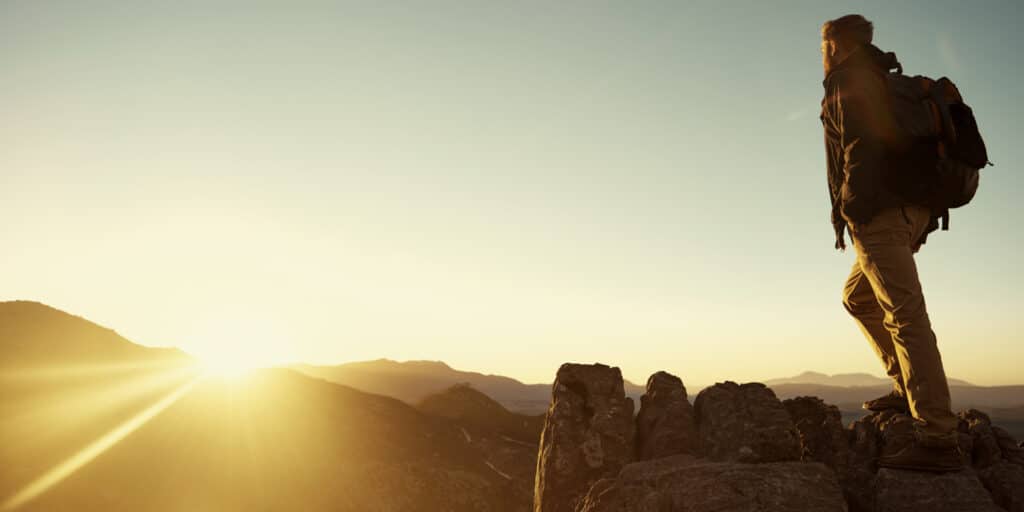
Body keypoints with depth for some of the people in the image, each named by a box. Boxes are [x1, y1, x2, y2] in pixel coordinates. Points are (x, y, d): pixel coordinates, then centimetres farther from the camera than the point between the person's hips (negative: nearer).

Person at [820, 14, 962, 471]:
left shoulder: (850, 80, -3)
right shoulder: (883, 82, 25)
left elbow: (862, 145, -18)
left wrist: (851, 210, -20)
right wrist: (921, 220, 23)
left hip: (879, 212, -10)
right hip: (910, 210, 10)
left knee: (905, 315, -14)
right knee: (857, 297, 22)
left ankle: (938, 439, -16)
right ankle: (907, 389, 19)